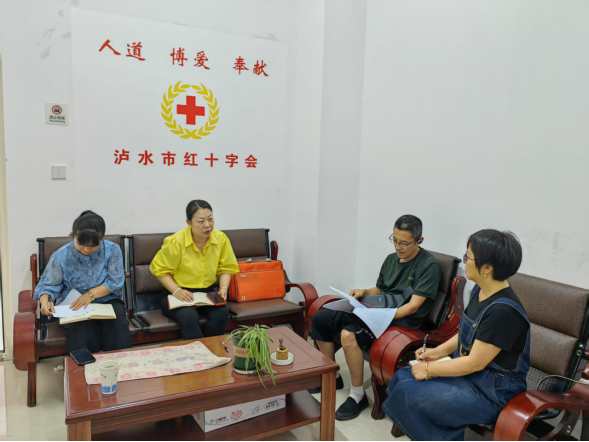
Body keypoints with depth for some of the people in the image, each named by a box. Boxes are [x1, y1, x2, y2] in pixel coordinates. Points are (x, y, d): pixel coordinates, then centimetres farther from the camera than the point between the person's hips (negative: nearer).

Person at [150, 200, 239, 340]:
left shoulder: (221, 238, -6)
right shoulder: (176, 241, -16)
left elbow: (226, 268, 6)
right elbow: (160, 269, -6)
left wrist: (224, 288, -11)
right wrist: (176, 290, -19)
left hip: (208, 293, 3)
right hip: (179, 296, -3)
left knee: (222, 313, -27)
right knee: (189, 317, -34)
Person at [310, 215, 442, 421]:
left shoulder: (428, 265, -9)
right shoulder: (391, 259, 13)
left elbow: (413, 306, -16)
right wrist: (364, 292, 0)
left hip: (402, 320, -8)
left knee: (349, 334, -33)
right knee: (320, 318, -3)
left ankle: (358, 396, -13)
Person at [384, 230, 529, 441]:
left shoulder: (503, 311, -28)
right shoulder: (480, 291, 0)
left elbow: (475, 362, -24)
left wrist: (429, 369, -15)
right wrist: (438, 351, 4)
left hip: (492, 392, -9)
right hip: (467, 370, 9)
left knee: (408, 394, -15)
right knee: (402, 377, 0)